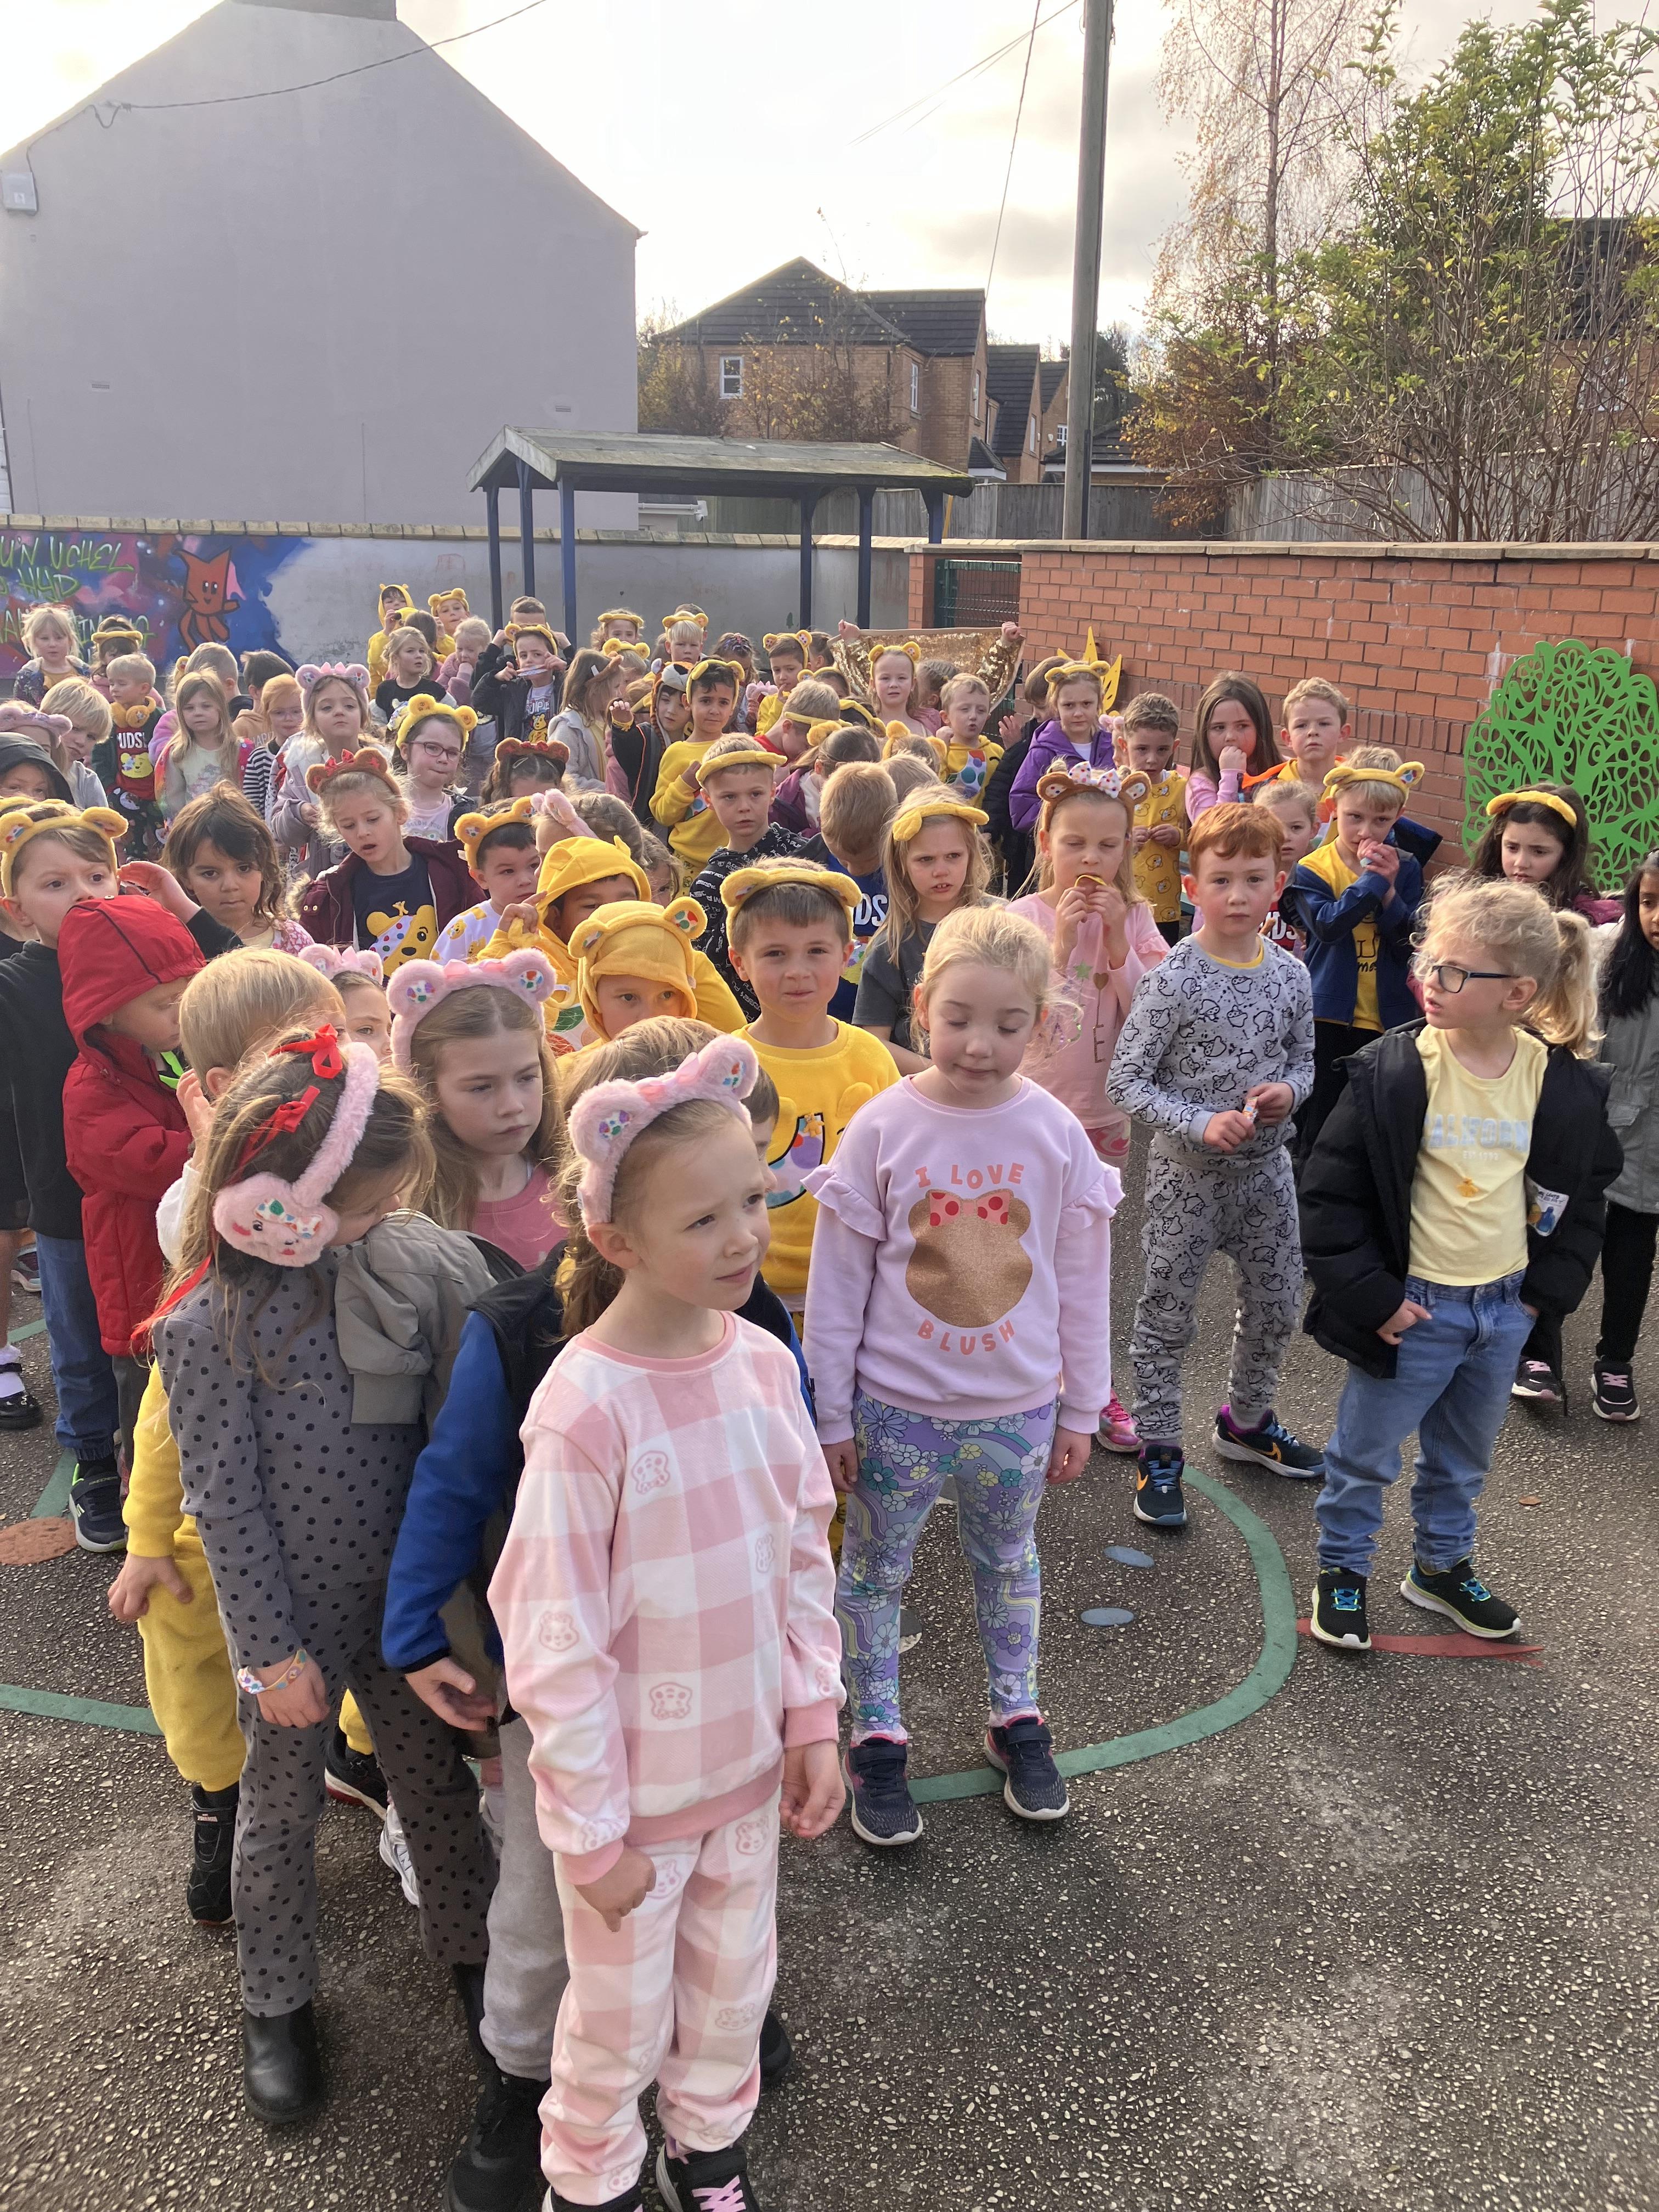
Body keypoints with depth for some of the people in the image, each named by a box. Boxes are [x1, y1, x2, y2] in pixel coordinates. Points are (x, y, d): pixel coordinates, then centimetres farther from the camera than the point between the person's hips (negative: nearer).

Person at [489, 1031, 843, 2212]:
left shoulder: (763, 1361, -10)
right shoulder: (585, 1409, -28)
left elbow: (805, 1550, 2)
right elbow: (554, 1645, -21)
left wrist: (814, 1719, 2)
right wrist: (594, 1833, -13)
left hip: (748, 1764, 5)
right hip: (635, 1786, -5)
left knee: (734, 1986, 26)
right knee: (621, 2026, 18)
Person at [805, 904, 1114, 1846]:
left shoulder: (1056, 1133, -9)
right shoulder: (883, 1128, -13)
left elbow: (1083, 1280, 1)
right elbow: (837, 1281, -7)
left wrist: (1081, 1410, 5)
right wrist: (831, 1413, -3)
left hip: (1018, 1406, 2)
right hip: (897, 1405, -1)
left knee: (1009, 1563, 20)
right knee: (877, 1570, 12)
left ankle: (1019, 1720, 41)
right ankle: (878, 1740, 32)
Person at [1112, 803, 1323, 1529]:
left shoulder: (1290, 975, -1)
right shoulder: (1172, 980, -16)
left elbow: (1303, 1059, 13)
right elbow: (1127, 1082, -14)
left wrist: (1288, 1090, -10)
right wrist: (1202, 1124, -24)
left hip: (1266, 1169, 5)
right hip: (1187, 1174, -5)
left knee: (1276, 1306, 18)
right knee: (1167, 1318, 5)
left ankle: (1246, 1421, 42)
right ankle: (1158, 1452, 22)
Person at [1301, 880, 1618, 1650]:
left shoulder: (1565, 1084, -7)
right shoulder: (1391, 1072, -19)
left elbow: (1585, 1189, 9)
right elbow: (1329, 1193, -14)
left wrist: (1549, 1288, 3)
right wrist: (1370, 1296, -15)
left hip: (1506, 1307, 4)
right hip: (1413, 1307, -4)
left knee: (1464, 1456, 23)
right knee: (1365, 1453, 11)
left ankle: (1442, 1566, 45)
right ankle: (1343, 1571, 33)